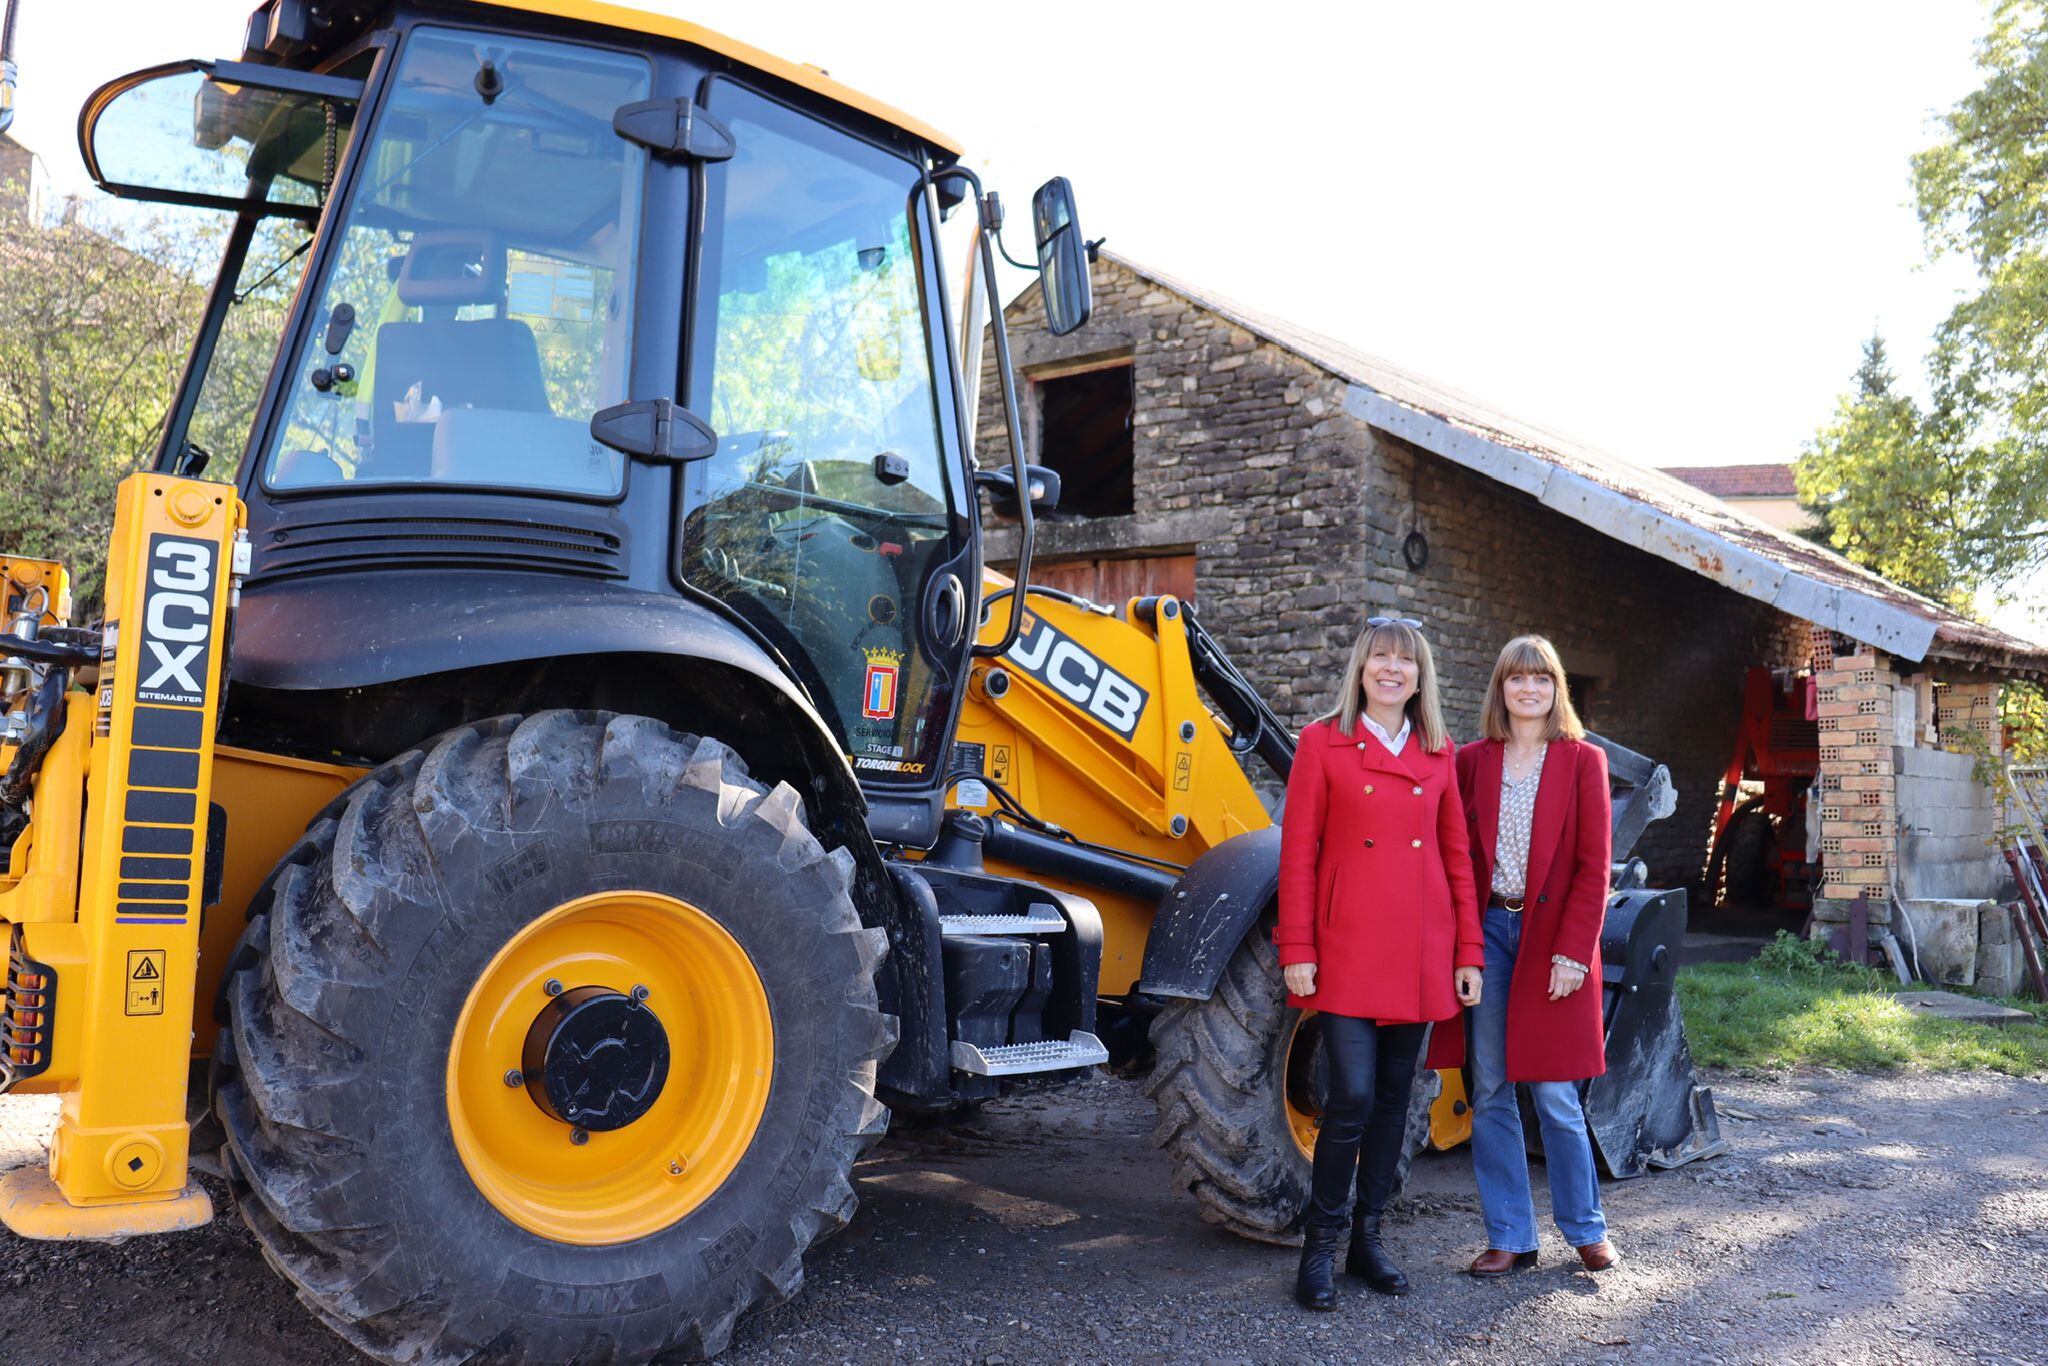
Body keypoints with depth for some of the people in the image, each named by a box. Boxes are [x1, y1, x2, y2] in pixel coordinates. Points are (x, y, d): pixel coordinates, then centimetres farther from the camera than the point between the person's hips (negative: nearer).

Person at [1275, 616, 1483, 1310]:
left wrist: (1469, 951, 7)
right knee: (1352, 1096, -8)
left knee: (1394, 1097, 11)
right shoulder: (1323, 743, -1)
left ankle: (1368, 1236, 25)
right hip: (1348, 947, -4)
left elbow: (1457, 856, 12)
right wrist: (1297, 951, -8)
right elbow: (1298, 855, -3)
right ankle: (1320, 1244, 9)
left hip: (1420, 954, 4)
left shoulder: (1437, 753, 10)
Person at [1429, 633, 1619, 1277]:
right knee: (1490, 1094, 6)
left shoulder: (1583, 762, 1)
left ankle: (1585, 1229, 22)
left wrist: (1573, 951, -10)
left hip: (1552, 940, -2)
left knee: (1555, 1096, 1)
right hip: (1487, 933, 3)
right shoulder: (1472, 762, 7)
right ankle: (1509, 1237, 18)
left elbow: (1594, 868, -3)